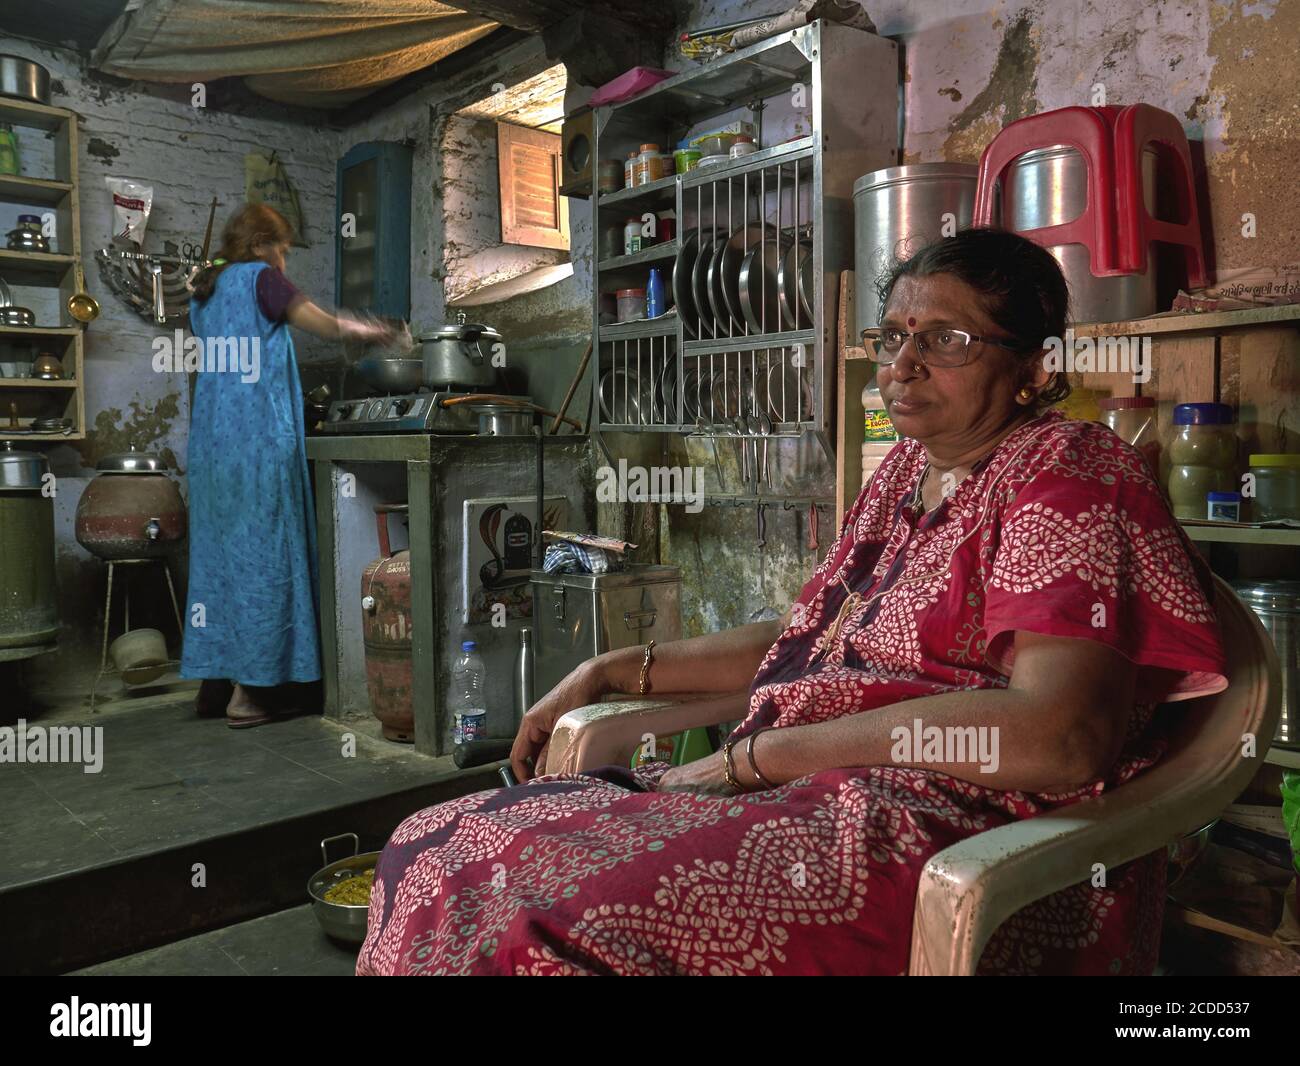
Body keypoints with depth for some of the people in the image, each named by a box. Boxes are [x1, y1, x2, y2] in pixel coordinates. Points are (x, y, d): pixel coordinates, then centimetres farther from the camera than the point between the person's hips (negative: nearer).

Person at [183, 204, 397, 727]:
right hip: (260, 441, -8)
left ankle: (214, 682, 16)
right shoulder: (260, 278, -4)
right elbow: (325, 324, -11)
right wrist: (364, 329, 8)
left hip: (210, 442, 8)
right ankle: (248, 691, -2)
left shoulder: (204, 288, 18)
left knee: (217, 554, 11)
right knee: (262, 555, -4)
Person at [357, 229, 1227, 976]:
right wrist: (618, 670, 15)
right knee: (443, 853, -4)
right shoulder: (909, 470, 19)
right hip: (815, 801, 8)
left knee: (561, 919, -30)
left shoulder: (1064, 474, -7)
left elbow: (1060, 735, -22)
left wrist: (759, 754, -18)